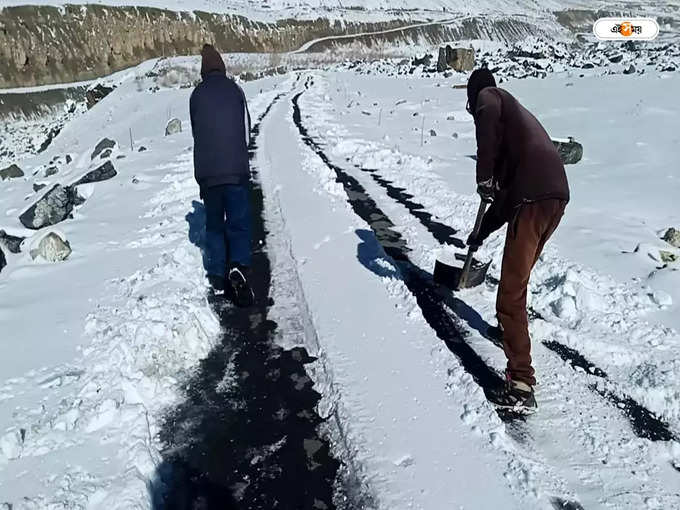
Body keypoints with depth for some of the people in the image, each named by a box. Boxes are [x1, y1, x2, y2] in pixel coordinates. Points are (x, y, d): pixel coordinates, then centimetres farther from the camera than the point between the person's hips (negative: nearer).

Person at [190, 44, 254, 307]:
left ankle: (217, 276, 13)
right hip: (236, 170, -2)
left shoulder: (196, 95, 5)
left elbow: (196, 132, 13)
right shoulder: (234, 89, 2)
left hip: (206, 172, 2)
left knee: (214, 225, 13)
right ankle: (239, 266, -20)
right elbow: (247, 129, 8)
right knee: (239, 223, 2)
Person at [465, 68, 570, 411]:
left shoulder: (488, 96, 12)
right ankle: (509, 328, 53)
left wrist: (484, 177, -12)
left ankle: (521, 385, -10)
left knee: (512, 289, -8)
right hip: (558, 193, 9)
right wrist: (482, 233, 42)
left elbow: (488, 117, -19)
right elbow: (507, 192, 36)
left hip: (533, 197, -9)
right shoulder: (515, 111, 35)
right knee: (518, 274, 30)